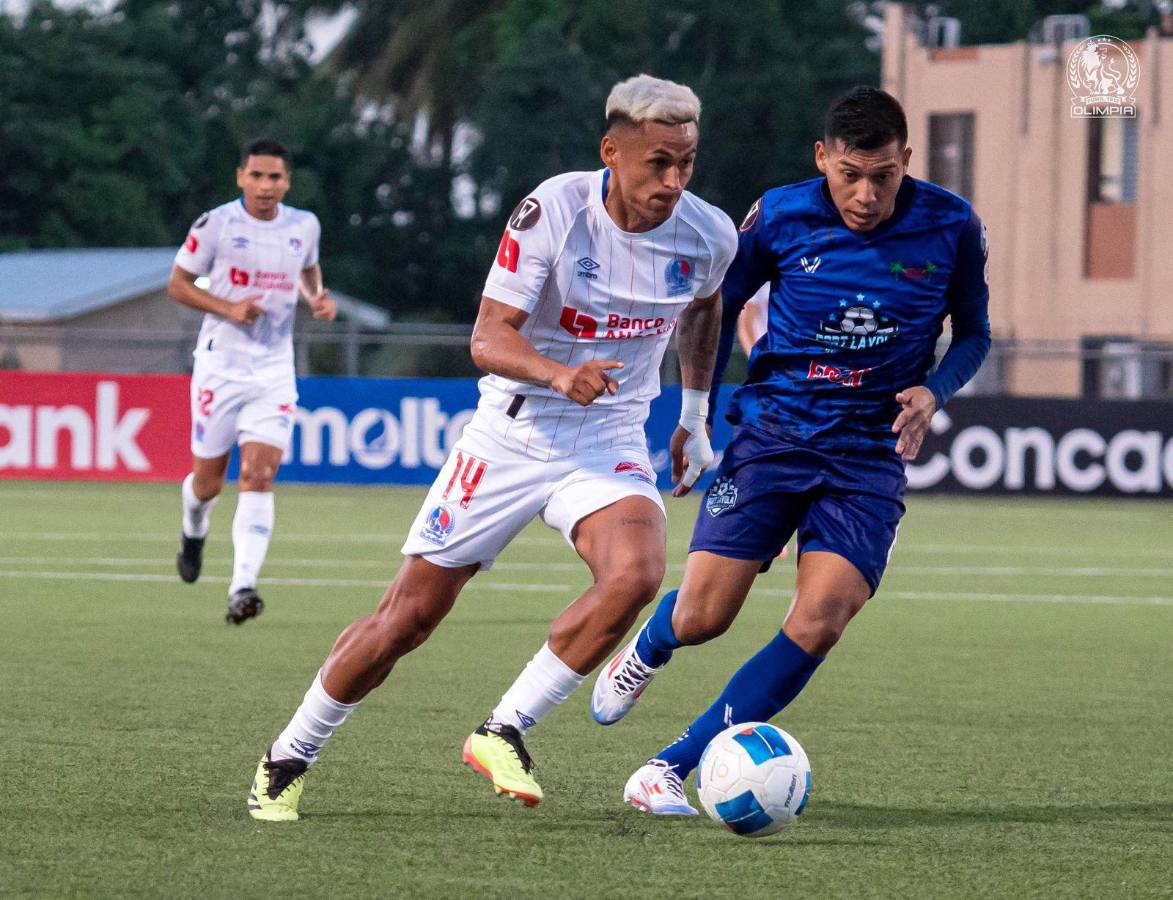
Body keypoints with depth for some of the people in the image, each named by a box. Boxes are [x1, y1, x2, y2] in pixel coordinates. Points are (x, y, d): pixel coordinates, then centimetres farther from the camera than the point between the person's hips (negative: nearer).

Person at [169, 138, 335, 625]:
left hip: (274, 369, 2)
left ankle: (242, 588, -21)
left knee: (259, 476, -15)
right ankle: (194, 532, 44)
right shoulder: (216, 224, -7)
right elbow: (178, 283, -1)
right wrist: (228, 307, -16)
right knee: (208, 482, 7)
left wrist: (318, 297, 3)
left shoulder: (304, 225, 4)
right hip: (220, 363, -2)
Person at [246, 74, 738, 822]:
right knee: (411, 613, 1)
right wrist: (559, 374, -39)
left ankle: (504, 732, -15)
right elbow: (489, 338, -20)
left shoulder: (708, 235, -6)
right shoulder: (553, 211, -18)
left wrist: (695, 416, 19)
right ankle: (288, 759, 21)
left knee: (636, 574, -29)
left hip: (609, 441, 3)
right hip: (514, 430, -2)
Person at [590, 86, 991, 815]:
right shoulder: (780, 217, -6)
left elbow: (974, 331, 8)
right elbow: (719, 306, 10)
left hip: (871, 454, 0)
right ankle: (644, 654, 34)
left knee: (816, 628, -17)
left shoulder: (952, 228, -6)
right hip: (773, 434, 0)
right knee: (700, 618, -6)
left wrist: (933, 391, -12)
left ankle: (670, 771, -7)